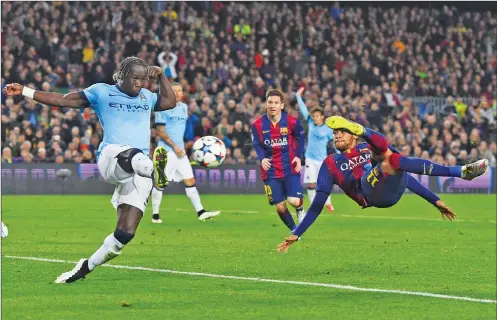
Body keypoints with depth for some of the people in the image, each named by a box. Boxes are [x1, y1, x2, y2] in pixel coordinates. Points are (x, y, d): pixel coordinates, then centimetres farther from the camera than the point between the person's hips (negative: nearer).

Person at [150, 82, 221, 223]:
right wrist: (174, 146, -15)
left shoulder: (184, 107, 14)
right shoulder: (163, 108, -8)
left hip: (180, 150, 7)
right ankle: (155, 215, 4)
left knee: (190, 181, 2)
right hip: (166, 151, -7)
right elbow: (160, 132, -11)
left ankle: (200, 212, 0)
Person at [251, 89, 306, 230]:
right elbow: (257, 144, 3)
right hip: (271, 171, 1)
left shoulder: (292, 122, -11)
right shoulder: (257, 125, -8)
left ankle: (300, 209, 21)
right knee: (280, 207, 2)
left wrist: (298, 156, -8)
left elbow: (301, 138, 6)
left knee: (294, 201, -18)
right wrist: (262, 158, -17)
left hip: (290, 168, -1)